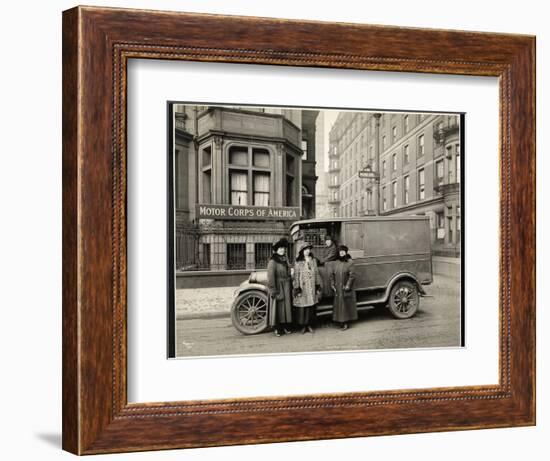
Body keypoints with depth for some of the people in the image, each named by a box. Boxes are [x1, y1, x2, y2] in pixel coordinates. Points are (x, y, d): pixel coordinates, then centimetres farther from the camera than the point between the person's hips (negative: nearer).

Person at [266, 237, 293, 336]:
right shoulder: (272, 261, -12)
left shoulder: (285, 260, 11)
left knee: (287, 305, 11)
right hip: (278, 287, -7)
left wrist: (290, 287, 12)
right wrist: (273, 291, -19)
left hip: (286, 287, 7)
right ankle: (277, 328, 7)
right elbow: (270, 277, -15)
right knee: (278, 307, -1)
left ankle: (286, 326, 21)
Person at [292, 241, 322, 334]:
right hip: (303, 288, -4)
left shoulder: (313, 260, 9)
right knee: (302, 307, -2)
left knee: (312, 307, 6)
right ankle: (303, 326, 9)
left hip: (312, 288, 4)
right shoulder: (298, 263, -4)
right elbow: (296, 276, -6)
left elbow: (316, 273, 11)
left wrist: (318, 286, 8)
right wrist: (297, 288, -10)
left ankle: (310, 325, 17)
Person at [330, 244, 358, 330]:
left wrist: (348, 286, -16)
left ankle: (347, 323, 8)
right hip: (337, 289, 5)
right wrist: (332, 285, 3)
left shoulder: (350, 262, -6)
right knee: (338, 305, 7)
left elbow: (352, 275, -11)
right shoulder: (336, 263, 9)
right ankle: (340, 321, 17)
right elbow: (332, 275, 12)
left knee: (346, 305, 0)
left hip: (346, 289, -5)